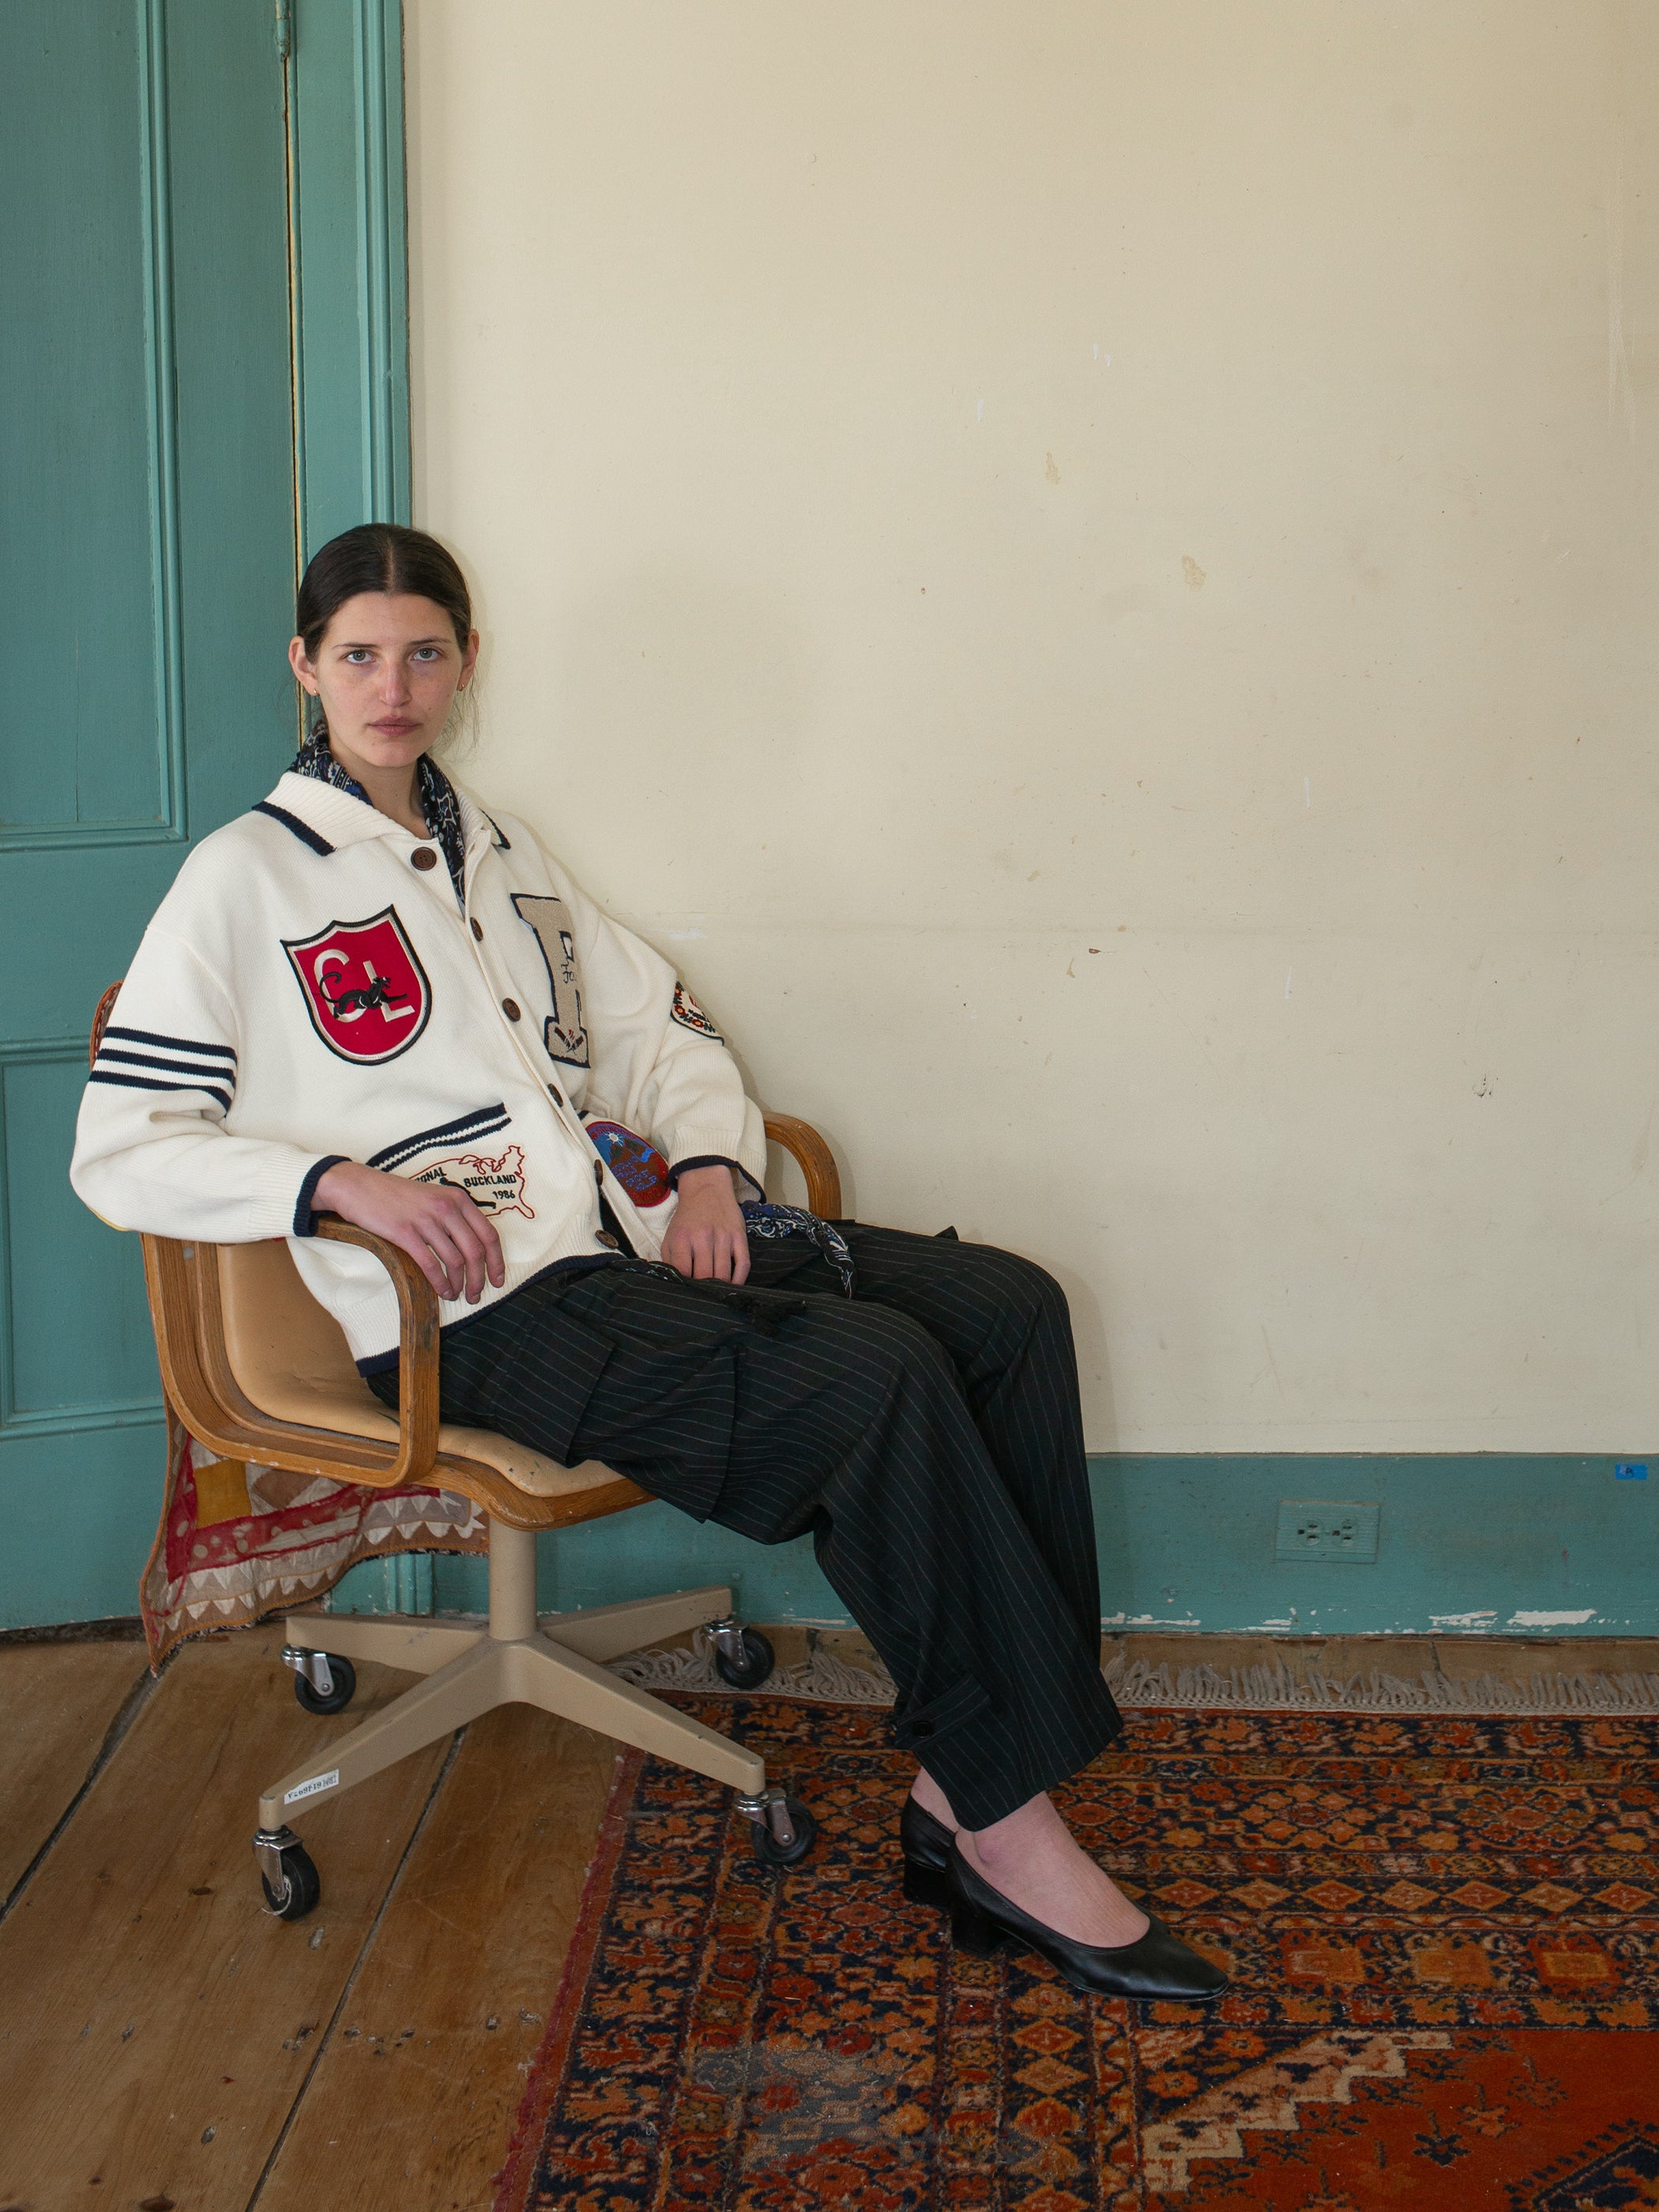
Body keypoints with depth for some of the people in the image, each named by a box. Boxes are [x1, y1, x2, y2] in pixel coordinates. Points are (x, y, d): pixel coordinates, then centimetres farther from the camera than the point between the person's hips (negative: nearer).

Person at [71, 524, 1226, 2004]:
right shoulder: (246, 880, 3)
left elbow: (663, 1030, 23)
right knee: (879, 1378, -28)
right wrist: (339, 1179, -19)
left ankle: (965, 1784, -13)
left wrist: (711, 1166, 1)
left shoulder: (502, 856, 22)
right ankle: (1009, 1826, -16)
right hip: (484, 1314, -7)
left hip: (637, 1229, 7)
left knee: (1011, 1307, -12)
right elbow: (119, 1154, -4)